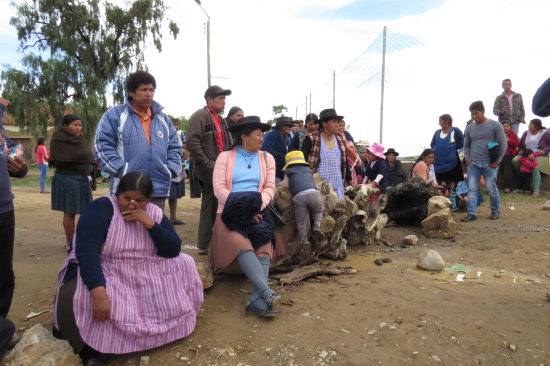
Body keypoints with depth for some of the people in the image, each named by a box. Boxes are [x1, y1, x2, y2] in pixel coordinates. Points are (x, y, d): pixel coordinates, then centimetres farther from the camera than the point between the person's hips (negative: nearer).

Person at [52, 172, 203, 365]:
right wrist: (98, 292, -41)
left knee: (184, 263, -6)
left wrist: (149, 223, -22)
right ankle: (88, 350, -8)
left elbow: (174, 250, -9)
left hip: (142, 275, 5)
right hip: (98, 273, -5)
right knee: (74, 297, -36)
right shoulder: (102, 207, -17)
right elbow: (86, 250, -29)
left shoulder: (155, 214, -2)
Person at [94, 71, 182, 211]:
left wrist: (170, 170, 5)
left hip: (159, 190, 5)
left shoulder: (163, 118, 16)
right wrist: (120, 170, -12)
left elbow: (175, 147, 19)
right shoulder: (114, 115, 2)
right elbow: (102, 145, -3)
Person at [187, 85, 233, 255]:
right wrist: (208, 163, -18)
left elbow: (229, 146, 25)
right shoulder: (200, 116, -6)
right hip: (208, 170, -9)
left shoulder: (220, 121, 22)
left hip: (219, 170, 9)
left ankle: (203, 246, 18)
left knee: (209, 207, 11)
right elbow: (192, 142, -18)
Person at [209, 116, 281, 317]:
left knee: (264, 248, -26)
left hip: (257, 212, 3)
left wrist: (256, 208, -14)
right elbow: (219, 188, -3)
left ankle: (256, 300, -34)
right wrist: (243, 211, -15)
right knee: (243, 246, -31)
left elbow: (270, 188, 6)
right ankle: (267, 293, -40)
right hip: (230, 212, -2)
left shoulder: (267, 158, 17)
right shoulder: (225, 157, 9)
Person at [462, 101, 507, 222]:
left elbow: (503, 143, 1)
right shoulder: (469, 128, 11)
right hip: (473, 164, 3)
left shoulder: (495, 125, 0)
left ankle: (496, 211, 21)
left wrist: (497, 161, -5)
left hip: (489, 164, -3)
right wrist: (467, 158, 4)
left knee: (491, 189, 1)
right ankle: (472, 213, -1)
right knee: (472, 189, -3)